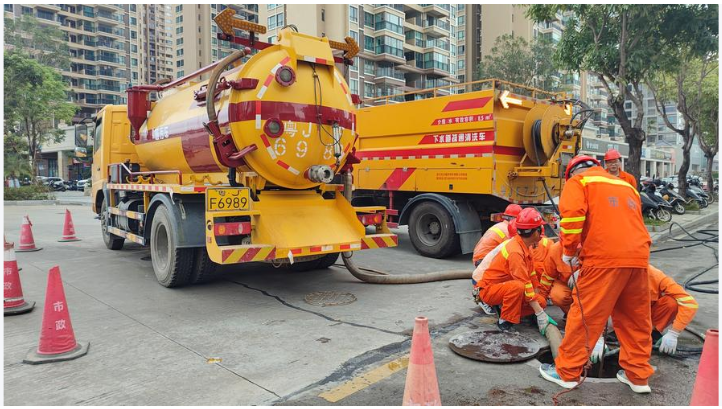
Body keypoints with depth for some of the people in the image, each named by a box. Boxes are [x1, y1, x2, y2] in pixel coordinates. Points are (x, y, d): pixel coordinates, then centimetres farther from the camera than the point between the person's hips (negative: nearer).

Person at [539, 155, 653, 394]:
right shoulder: (627, 186, 29)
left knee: (585, 316, 2)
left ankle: (566, 371, 13)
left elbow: (572, 214, -11)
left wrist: (569, 251, 0)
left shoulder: (578, 181, 9)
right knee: (635, 319, 17)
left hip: (605, 258, -6)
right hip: (638, 257, 6)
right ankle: (638, 375, 26)